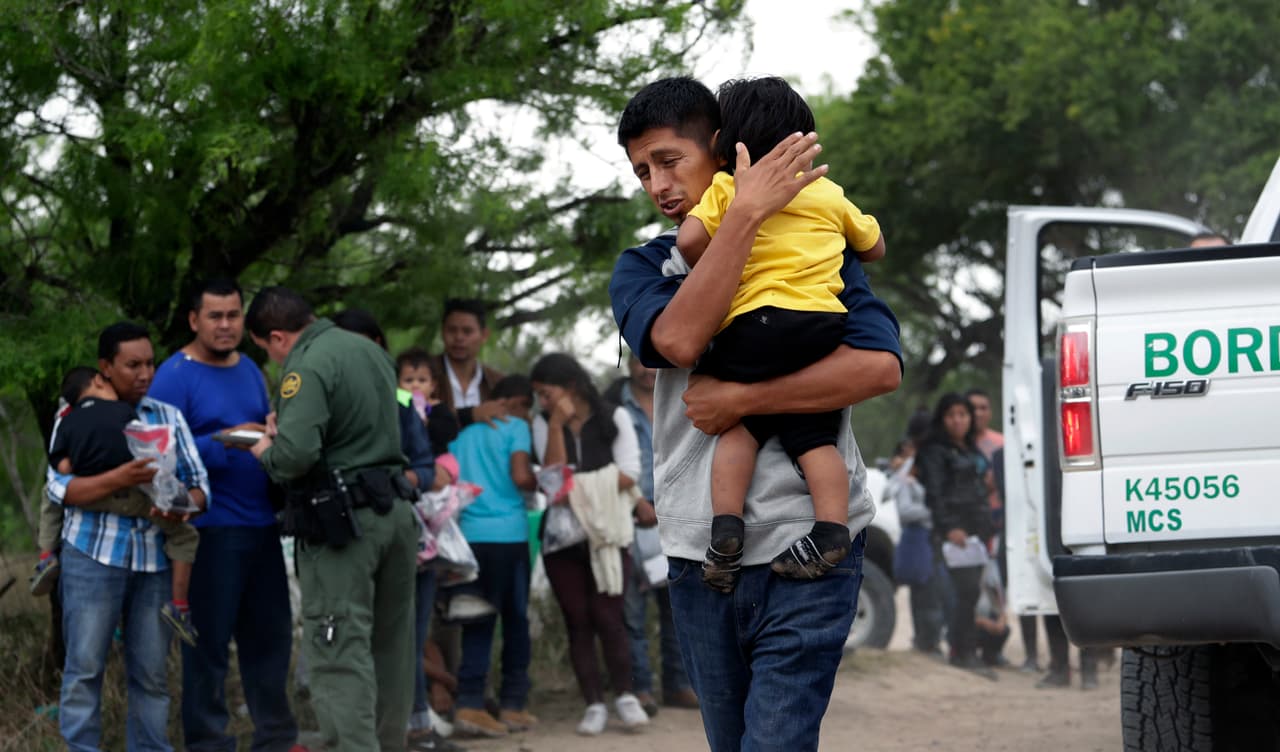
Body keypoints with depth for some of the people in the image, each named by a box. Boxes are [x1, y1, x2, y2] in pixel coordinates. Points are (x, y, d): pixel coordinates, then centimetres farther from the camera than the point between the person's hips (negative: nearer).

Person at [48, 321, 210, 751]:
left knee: (152, 672, 4)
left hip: (155, 559, 3)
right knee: (85, 666, -3)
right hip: (94, 554, -3)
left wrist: (187, 503, -14)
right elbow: (58, 488, -7)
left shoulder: (168, 417, 13)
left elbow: (199, 483, 10)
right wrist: (118, 480, -22)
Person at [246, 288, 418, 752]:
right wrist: (285, 428, 17)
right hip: (394, 509, 9)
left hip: (342, 522, -9)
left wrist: (265, 452, -2)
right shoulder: (370, 350, 13)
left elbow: (295, 454, -24)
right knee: (390, 646, 14)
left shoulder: (308, 366, -14)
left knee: (339, 653, -7)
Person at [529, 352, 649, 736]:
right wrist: (557, 425, -15)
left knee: (606, 615, -9)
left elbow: (628, 473, -7)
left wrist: (585, 487, -14)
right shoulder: (543, 425, 5)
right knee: (577, 619, 1)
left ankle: (625, 696, 3)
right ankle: (594, 704, 5)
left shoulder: (614, 417, 1)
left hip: (606, 532, -2)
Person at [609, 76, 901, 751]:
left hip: (804, 545, -4)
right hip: (698, 552, 4)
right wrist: (746, 213, -17)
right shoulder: (642, 268, 12)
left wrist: (740, 399, -14)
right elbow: (678, 339, -13)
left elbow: (881, 366, -11)